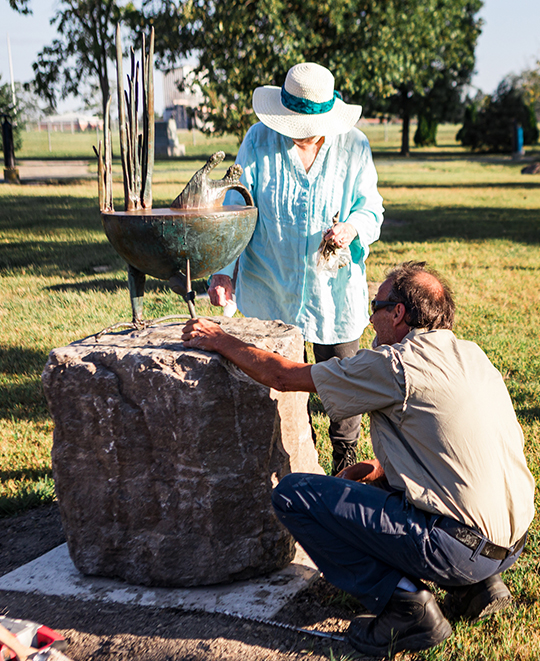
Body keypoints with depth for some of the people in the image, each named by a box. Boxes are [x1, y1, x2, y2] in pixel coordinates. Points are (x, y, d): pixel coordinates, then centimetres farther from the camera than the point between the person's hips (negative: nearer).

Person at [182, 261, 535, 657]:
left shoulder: (397, 365, -12)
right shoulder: (471, 355, 12)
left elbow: (284, 376, -2)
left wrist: (219, 341, 11)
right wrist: (388, 470, 17)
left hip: (460, 545, -9)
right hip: (512, 543, 9)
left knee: (294, 494, -5)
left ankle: (403, 601, -6)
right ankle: (475, 585, 16)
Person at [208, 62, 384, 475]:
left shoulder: (353, 146, -3)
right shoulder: (259, 141, -4)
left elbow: (371, 208, 2)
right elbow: (237, 208, -4)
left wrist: (353, 228, -23)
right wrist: (224, 270, -15)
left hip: (335, 289, 0)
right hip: (271, 286, 1)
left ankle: (346, 463, 30)